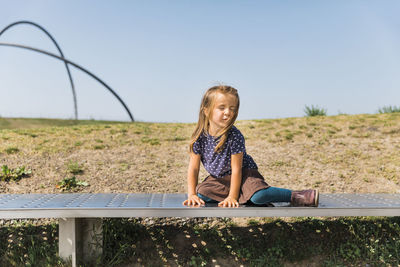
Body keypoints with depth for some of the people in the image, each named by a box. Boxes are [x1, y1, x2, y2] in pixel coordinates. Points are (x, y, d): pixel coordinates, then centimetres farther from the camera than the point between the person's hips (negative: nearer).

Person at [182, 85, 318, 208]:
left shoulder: (235, 136, -23)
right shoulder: (200, 136, -13)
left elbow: (236, 169, -19)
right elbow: (193, 168, -7)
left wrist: (232, 197, -22)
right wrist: (192, 195, -14)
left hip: (243, 174, -5)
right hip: (218, 178, 6)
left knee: (258, 196, -31)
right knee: (201, 193, -17)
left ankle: (294, 196, -13)